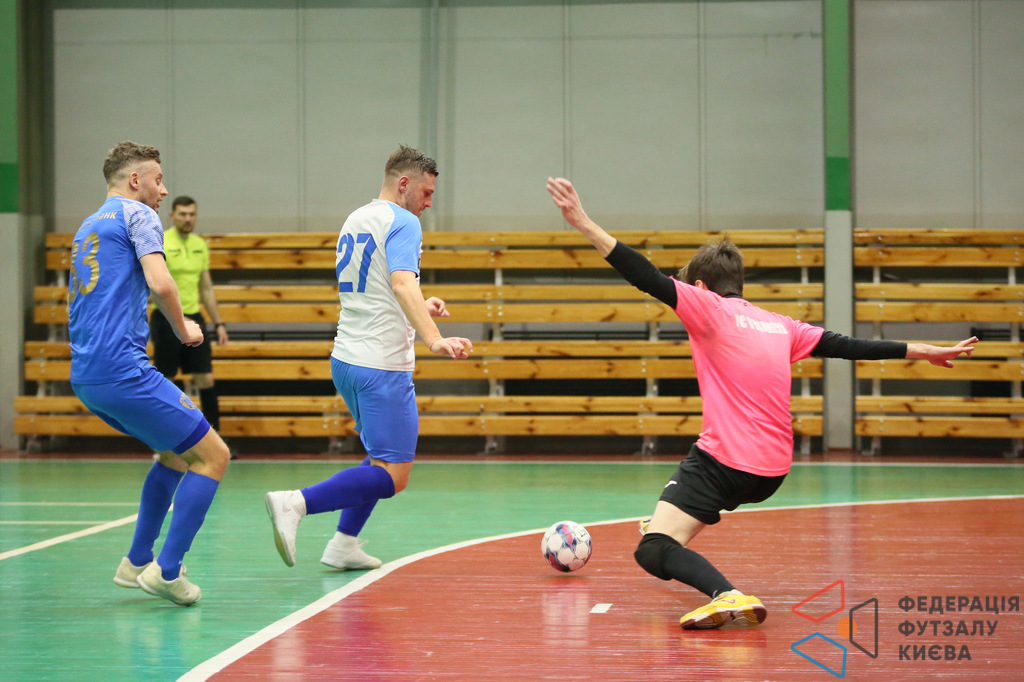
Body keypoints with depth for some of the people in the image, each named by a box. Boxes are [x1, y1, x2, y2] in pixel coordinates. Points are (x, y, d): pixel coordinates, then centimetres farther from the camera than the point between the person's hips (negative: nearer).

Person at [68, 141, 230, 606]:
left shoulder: (86, 229, 24)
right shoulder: (137, 214, -1)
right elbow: (160, 283, -17)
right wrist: (184, 331, 1)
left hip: (84, 376, 9)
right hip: (122, 371, -9)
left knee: (176, 451, 26)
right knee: (212, 455, -4)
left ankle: (137, 563, 23)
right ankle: (167, 571, -8)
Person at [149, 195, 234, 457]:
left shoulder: (200, 245, 10)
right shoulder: (159, 243, -8)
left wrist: (218, 323, 15)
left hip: (193, 318, 5)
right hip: (167, 319, -5)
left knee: (206, 378, 1)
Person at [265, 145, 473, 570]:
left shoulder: (354, 220, 17)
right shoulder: (402, 222, -10)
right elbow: (402, 283, -27)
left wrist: (418, 309, 30)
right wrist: (435, 340, -38)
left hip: (345, 360, 9)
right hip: (382, 365, -9)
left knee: (385, 458, 24)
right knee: (392, 476, -8)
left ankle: (344, 545, 17)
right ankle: (295, 503, -21)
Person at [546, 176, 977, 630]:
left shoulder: (709, 308, -3)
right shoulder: (779, 325, 14)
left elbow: (649, 279, -15)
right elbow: (845, 346, 18)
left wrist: (585, 225, -19)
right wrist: (924, 352, 28)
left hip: (725, 464, -8)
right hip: (773, 471, 8)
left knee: (653, 552, -17)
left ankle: (728, 597, -39)